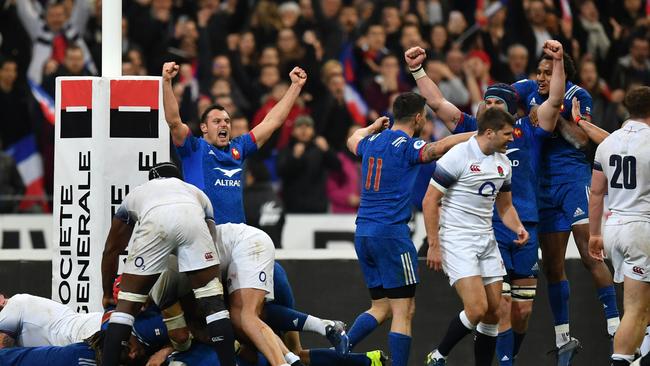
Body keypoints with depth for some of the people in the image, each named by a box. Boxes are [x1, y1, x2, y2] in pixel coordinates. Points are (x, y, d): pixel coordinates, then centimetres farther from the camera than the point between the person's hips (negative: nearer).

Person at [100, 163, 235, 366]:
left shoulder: (136, 193, 44)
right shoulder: (195, 192, 44)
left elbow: (111, 250, 50)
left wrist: (107, 294, 62)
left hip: (154, 220, 0)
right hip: (193, 218, 0)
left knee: (127, 303, 10)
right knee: (212, 301, 10)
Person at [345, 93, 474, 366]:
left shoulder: (373, 142, 13)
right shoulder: (406, 146, -10)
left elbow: (354, 141, 38)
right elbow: (439, 148, -30)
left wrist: (373, 127, 56)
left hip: (363, 234, 8)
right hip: (391, 233, -8)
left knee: (381, 307, 13)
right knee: (404, 311, -5)